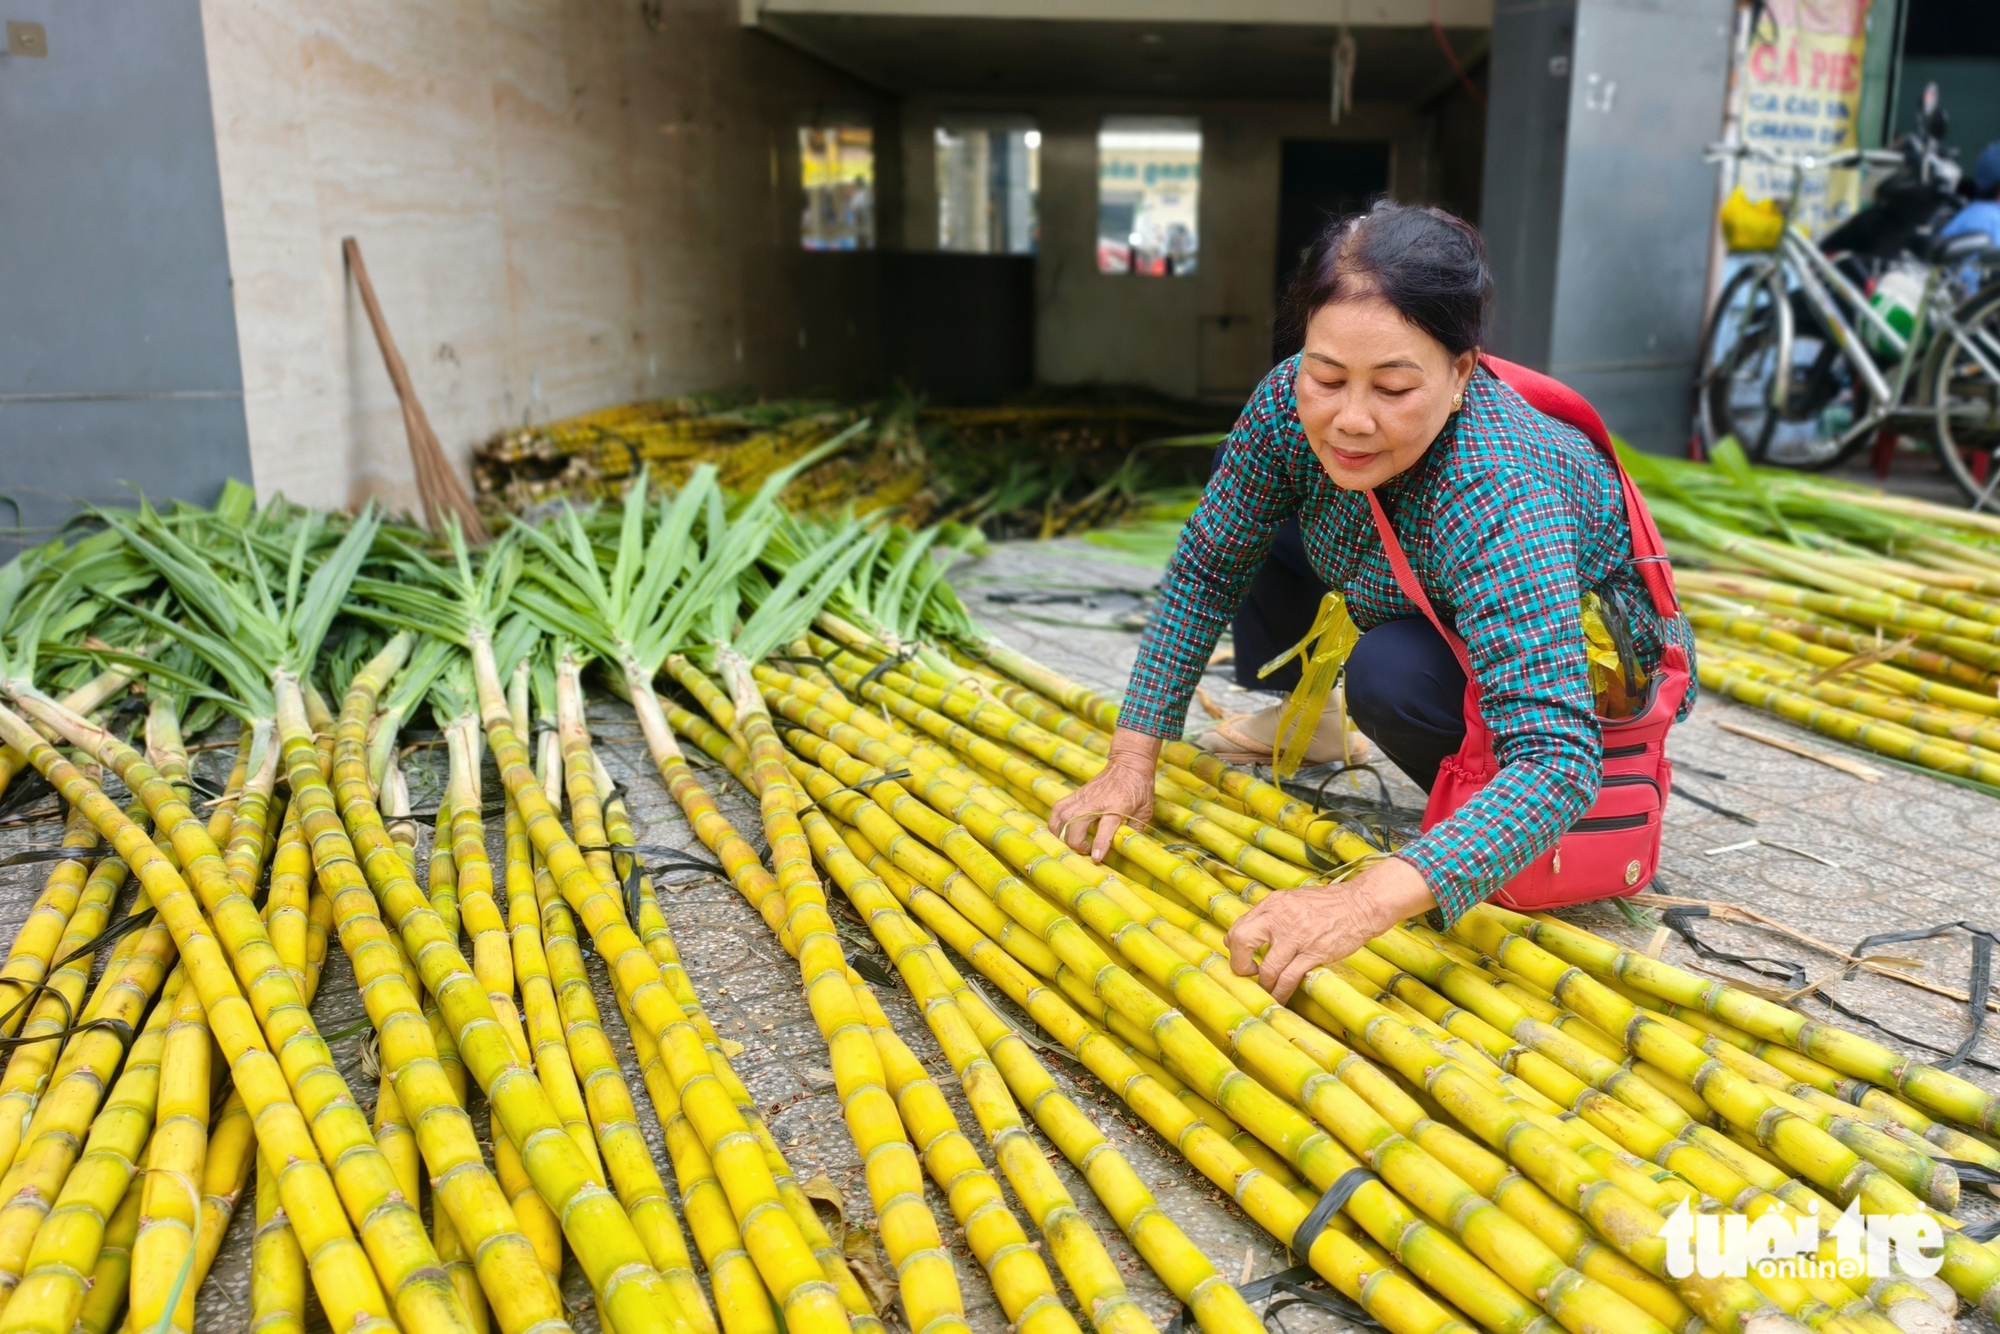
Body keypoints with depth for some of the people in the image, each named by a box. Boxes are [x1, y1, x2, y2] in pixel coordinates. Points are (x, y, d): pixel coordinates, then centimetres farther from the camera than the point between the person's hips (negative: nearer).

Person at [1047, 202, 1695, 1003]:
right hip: (1439, 616, 6)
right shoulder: (1292, 405, -25)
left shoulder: (1501, 502, -42)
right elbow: (1206, 569, -13)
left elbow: (1556, 759, -47)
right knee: (1246, 504, -3)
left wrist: (1366, 902, -60)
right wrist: (1131, 760, -18)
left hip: (1597, 676, -6)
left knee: (1392, 673, -34)